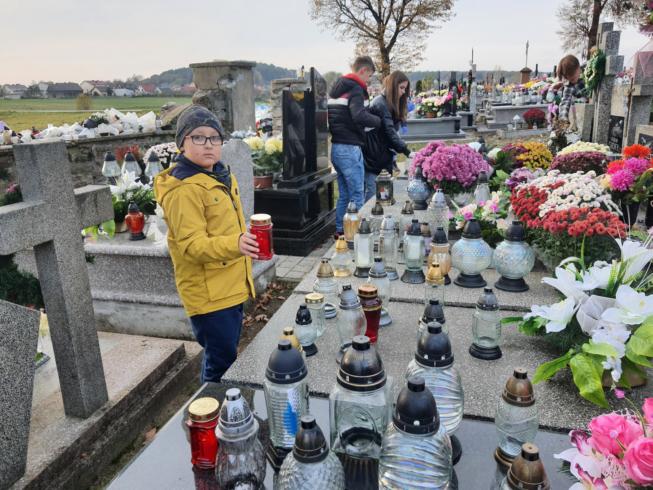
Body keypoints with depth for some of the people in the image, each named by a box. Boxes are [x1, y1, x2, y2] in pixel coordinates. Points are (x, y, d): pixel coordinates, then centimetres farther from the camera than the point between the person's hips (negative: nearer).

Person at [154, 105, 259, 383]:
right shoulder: (182, 188, -18)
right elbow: (191, 244, -27)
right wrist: (235, 245, -41)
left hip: (232, 288, 9)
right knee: (221, 363, 0)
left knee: (228, 357, 20)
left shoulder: (221, 176, 10)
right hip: (209, 294, -8)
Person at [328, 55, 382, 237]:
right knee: (357, 196, -2)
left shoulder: (336, 88, 18)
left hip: (335, 146, 9)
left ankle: (339, 231, 22)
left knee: (344, 195, 16)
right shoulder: (356, 89, -11)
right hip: (349, 148, -9)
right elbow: (359, 116, -26)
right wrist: (378, 120, -12)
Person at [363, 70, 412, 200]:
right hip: (374, 160, -9)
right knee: (372, 198, -8)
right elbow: (389, 132, -19)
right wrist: (406, 151, -24)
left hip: (384, 159, 9)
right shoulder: (380, 104, -12)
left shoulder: (392, 105, 17)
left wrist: (393, 159, 10)